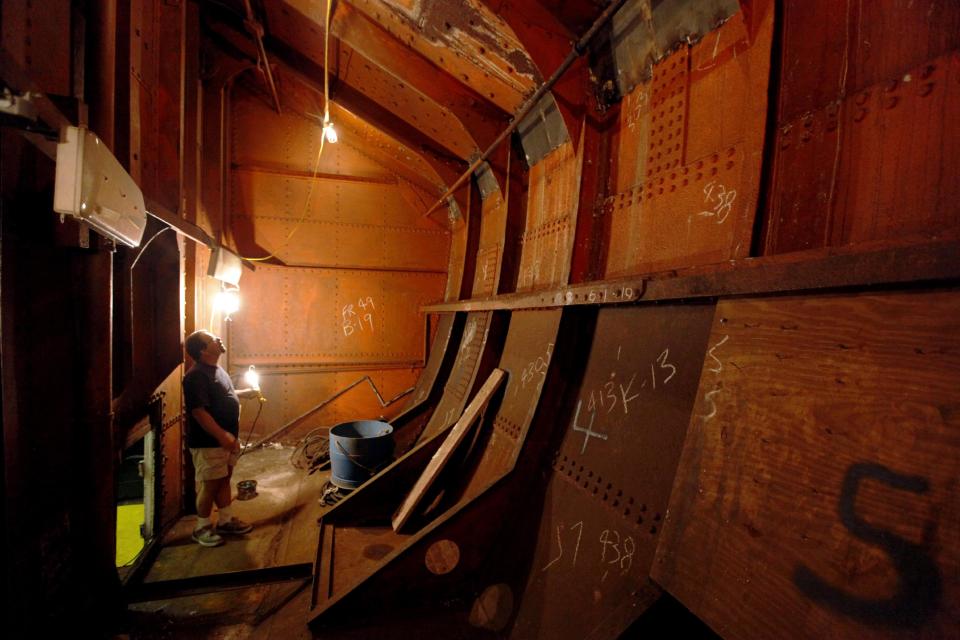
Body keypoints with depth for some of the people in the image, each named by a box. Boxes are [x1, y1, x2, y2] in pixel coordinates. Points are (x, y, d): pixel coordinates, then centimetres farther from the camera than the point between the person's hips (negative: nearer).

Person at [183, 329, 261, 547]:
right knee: (209, 485, 5)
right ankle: (202, 528, 22)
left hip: (227, 439, 9)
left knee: (224, 480, 18)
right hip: (208, 443, -9)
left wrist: (248, 393, 13)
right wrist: (222, 435, -28)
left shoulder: (216, 369, 9)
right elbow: (199, 411, -26)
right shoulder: (196, 376, -22)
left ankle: (225, 520, 32)